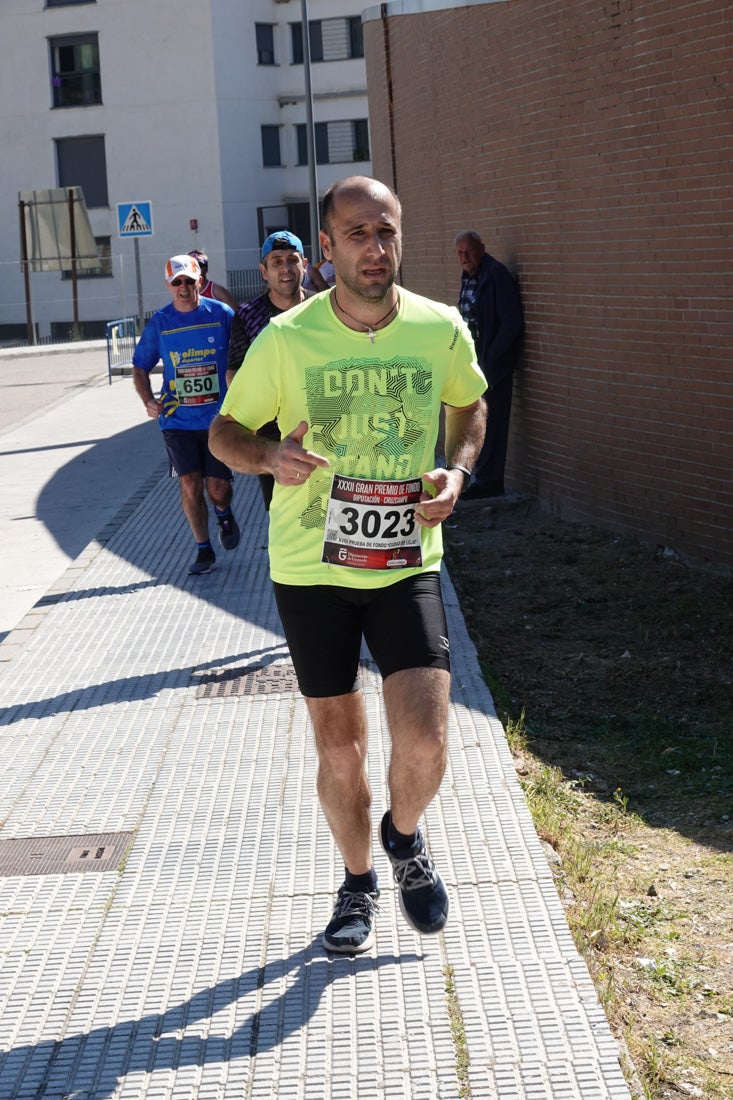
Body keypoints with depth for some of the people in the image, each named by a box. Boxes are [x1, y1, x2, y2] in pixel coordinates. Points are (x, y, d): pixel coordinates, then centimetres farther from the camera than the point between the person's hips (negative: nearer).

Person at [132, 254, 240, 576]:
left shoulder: (221, 314, -2)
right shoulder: (159, 323, 1)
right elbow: (140, 367, 11)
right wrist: (148, 400, -5)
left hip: (218, 416, -1)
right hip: (177, 419, 1)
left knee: (217, 487, -1)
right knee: (190, 485, -4)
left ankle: (224, 515, 35)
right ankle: (203, 550, 12)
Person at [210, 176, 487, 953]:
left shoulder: (441, 329, -5)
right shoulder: (287, 339, -10)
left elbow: (469, 405, 15)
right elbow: (225, 431, 0)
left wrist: (457, 471, -4)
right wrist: (270, 457, -22)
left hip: (406, 563, 0)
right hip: (310, 568, 0)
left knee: (424, 739, -13)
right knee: (338, 747, 10)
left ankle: (405, 838, 22)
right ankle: (358, 881, 35)